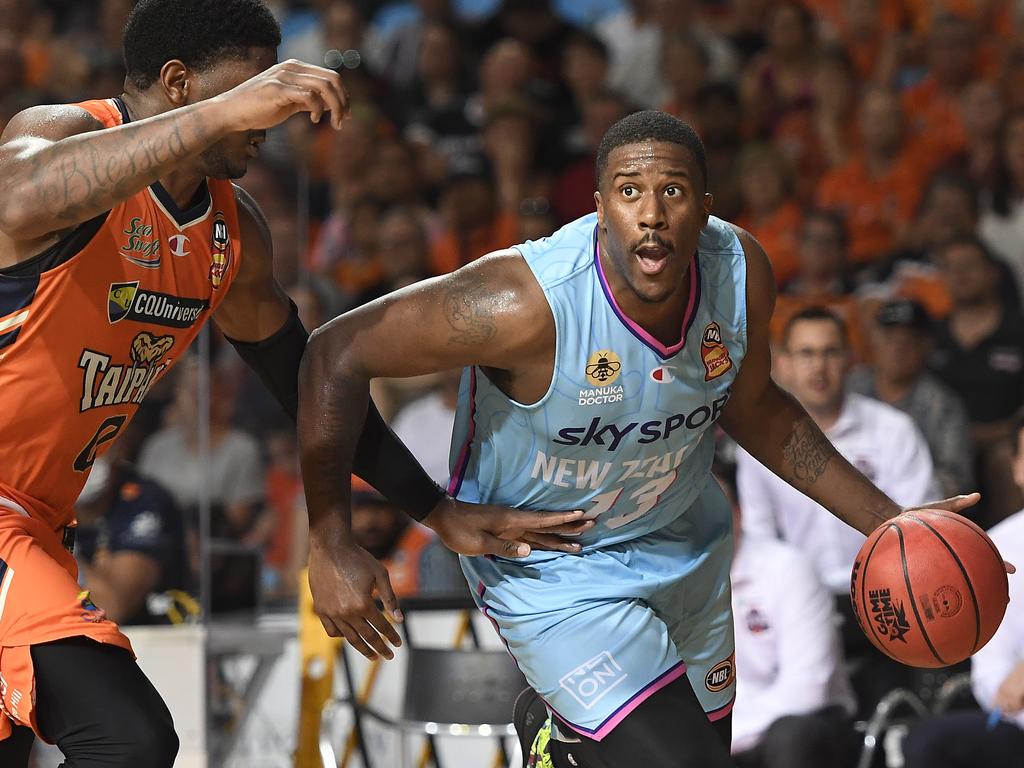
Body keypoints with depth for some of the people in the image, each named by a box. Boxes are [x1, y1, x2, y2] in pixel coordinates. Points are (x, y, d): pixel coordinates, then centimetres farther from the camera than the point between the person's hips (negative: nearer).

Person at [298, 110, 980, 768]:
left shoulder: (740, 272, -18)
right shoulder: (529, 302, -35)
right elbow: (339, 352, -27)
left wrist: (884, 520, 0)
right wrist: (333, 548, -26)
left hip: (685, 543, 6)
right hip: (552, 571, -6)